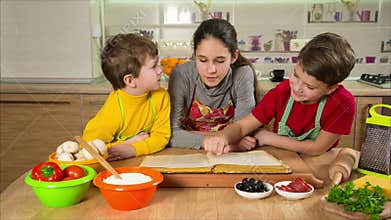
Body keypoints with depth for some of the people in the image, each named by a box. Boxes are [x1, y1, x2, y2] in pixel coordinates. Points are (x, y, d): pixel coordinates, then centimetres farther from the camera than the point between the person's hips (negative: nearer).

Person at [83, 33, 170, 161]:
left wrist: (132, 150, -22)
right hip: (117, 166, -2)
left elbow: (161, 136, -8)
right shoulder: (112, 112, -22)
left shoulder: (161, 97, -9)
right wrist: (128, 144, -16)